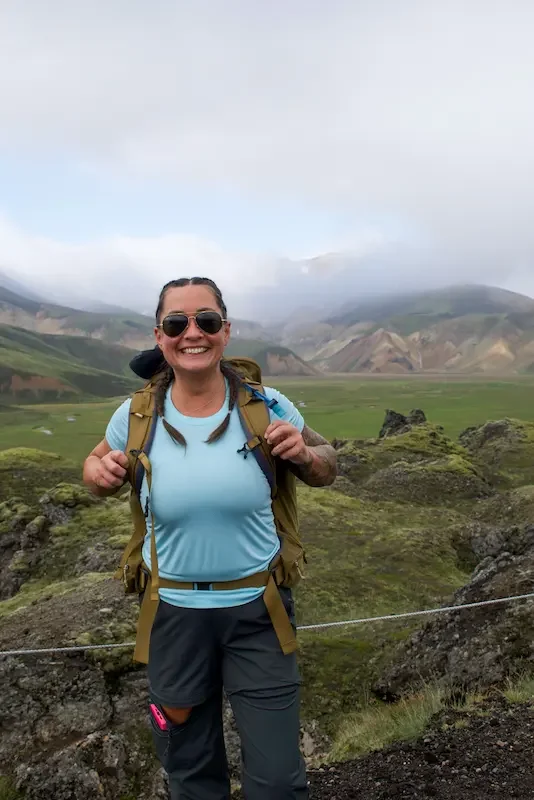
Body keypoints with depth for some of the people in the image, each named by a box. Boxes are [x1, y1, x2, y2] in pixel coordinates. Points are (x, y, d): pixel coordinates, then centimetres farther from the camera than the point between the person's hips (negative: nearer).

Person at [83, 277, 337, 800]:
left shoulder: (266, 407, -12)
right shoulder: (136, 417, -10)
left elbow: (325, 470, 2)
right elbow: (100, 464, 9)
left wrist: (303, 453, -20)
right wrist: (99, 473, -14)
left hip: (257, 607, -1)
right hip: (174, 610, 1)